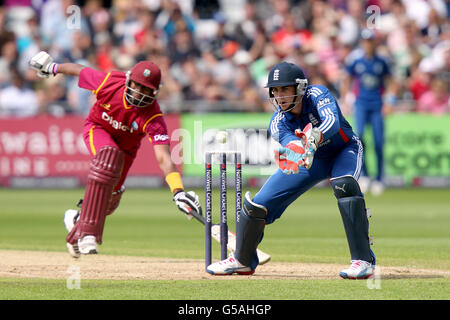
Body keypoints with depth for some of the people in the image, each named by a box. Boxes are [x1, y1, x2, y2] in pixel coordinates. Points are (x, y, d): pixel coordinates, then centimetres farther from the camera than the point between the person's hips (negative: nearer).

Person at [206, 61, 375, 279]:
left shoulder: (317, 95, -29)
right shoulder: (278, 123, -21)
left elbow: (333, 121, -48)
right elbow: (289, 142, -43)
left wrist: (314, 139, -70)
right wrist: (296, 150, -69)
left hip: (343, 150, -4)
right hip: (310, 160, 4)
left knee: (344, 184, -38)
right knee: (259, 205, -4)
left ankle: (363, 260, -36)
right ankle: (243, 260, 23)